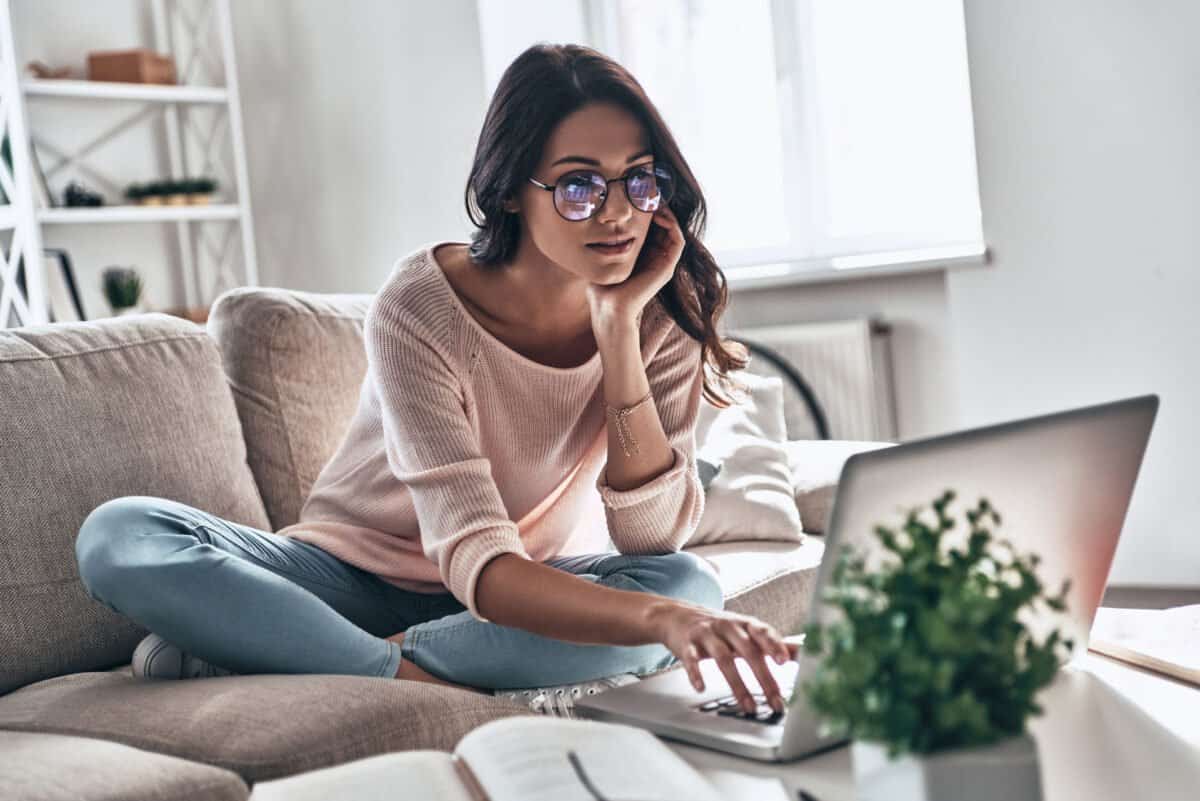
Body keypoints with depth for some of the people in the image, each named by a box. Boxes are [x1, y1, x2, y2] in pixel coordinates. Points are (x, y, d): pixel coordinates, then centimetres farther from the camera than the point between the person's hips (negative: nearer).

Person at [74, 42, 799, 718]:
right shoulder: (421, 308, -24)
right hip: (355, 574, -3)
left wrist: (619, 330, -28)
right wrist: (657, 617, -52)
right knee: (118, 536, -25)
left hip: (539, 585, 3)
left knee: (691, 584, -31)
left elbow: (652, 540, -21)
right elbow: (477, 562, -33)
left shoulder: (662, 318, -11)